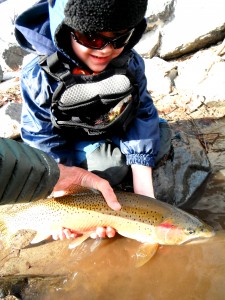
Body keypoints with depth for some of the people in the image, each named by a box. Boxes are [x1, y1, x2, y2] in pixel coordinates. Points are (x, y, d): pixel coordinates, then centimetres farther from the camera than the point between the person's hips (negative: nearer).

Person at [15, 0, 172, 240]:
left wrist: (143, 191, -24)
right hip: (72, 147, -3)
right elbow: (42, 142, -19)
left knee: (161, 133, -11)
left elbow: (143, 117, -18)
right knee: (104, 163, -29)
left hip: (117, 137, 4)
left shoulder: (130, 63, -19)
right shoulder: (39, 77, -26)